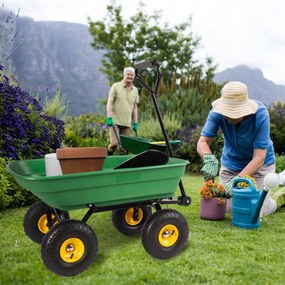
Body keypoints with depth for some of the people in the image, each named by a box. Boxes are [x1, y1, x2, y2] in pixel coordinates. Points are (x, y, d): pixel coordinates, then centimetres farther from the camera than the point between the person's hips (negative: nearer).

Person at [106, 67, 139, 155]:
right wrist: (109, 118, -14)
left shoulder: (135, 90, 14)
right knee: (114, 143, -14)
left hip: (127, 123, 4)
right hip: (115, 121, -4)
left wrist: (135, 123, 12)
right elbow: (109, 103, -4)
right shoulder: (116, 86, 1)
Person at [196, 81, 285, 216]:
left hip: (259, 164, -3)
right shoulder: (217, 112, -24)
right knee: (227, 208, 8)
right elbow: (202, 142, -26)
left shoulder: (260, 114, -30)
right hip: (230, 162, 3)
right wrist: (210, 159, -48)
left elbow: (259, 157, -31)